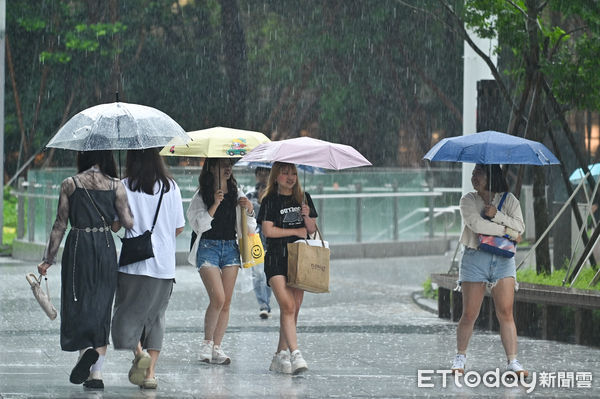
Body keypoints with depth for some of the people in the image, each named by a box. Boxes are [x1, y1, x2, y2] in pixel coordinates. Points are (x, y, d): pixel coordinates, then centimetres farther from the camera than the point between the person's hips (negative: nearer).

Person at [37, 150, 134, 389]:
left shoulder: (69, 184, -1)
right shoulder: (115, 185, 0)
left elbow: (60, 224, -1)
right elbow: (128, 222, -7)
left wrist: (48, 259, 4)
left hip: (78, 247, -2)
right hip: (106, 248, 2)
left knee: (77, 304, 7)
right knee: (101, 307, 8)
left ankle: (87, 350, -22)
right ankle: (96, 373, 4)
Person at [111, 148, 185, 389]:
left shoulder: (126, 187, -6)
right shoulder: (170, 187, 3)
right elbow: (179, 227, 7)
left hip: (135, 262, -3)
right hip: (164, 265, 3)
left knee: (128, 312, 6)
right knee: (155, 315, 10)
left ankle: (138, 352, -20)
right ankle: (150, 372, 5)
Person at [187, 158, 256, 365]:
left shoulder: (237, 194, 11)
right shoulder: (201, 196, -1)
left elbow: (250, 228, 12)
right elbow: (200, 225, -10)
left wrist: (249, 210, -7)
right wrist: (215, 205, -18)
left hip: (230, 247, 4)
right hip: (208, 247, -4)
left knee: (226, 302, 0)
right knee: (218, 298, -17)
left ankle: (217, 348, 7)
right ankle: (207, 343, -1)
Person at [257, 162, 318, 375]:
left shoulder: (303, 198, 13)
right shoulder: (270, 201, 0)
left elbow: (312, 229, 14)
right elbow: (268, 230, -8)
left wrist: (307, 217, -6)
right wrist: (296, 231, -4)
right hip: (276, 259, -5)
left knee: (293, 309, 2)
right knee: (287, 306, -16)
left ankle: (280, 356, 9)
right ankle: (295, 354, -24)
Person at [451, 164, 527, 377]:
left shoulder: (508, 200, 9)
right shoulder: (468, 200, 4)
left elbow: (520, 227, -4)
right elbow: (476, 224, -13)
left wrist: (496, 215, -14)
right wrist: (507, 231, -10)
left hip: (503, 260, 1)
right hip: (475, 258, -1)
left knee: (506, 312, -8)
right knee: (469, 314, -2)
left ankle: (512, 361, -7)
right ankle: (460, 356, 17)